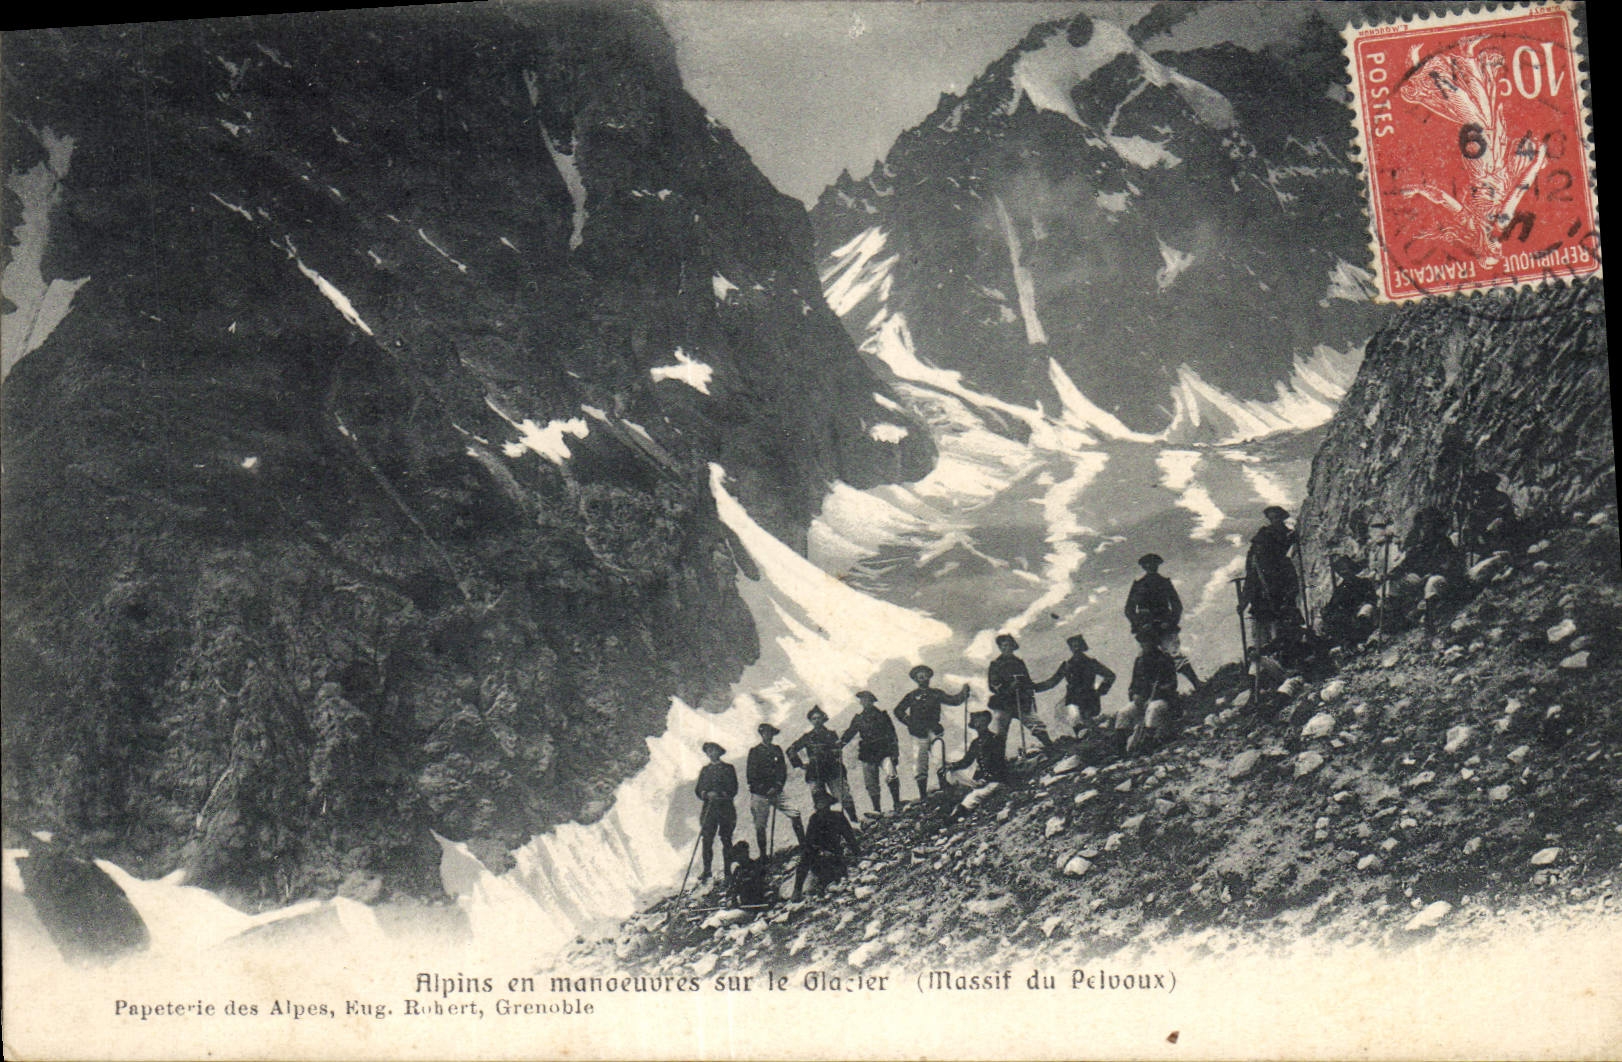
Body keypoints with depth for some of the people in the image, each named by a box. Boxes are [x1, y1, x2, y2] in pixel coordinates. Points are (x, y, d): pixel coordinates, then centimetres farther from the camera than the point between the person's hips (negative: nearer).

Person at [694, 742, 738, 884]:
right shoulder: (705, 770, 16)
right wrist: (707, 794, -10)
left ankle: (727, 870, 9)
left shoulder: (728, 768, 6)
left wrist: (719, 794, -16)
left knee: (726, 839, 1)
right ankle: (706, 870, -1)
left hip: (725, 808, -2)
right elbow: (698, 789, 11)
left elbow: (733, 790, -1)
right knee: (706, 840, -6)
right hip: (709, 807, 2)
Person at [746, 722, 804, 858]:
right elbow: (750, 774, -3)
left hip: (776, 792, 3)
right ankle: (763, 855, 10)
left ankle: (803, 846, -3)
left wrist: (777, 786, -7)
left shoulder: (777, 750, 13)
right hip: (760, 794, -3)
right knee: (760, 826, -1)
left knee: (795, 813, -10)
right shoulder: (755, 751, 2)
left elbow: (783, 770, 8)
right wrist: (761, 788, -10)